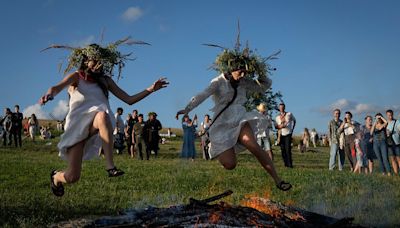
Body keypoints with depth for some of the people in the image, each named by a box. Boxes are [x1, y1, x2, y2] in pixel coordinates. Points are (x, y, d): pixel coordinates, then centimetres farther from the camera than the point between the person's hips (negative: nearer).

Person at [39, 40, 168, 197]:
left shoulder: (105, 80, 16)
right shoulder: (76, 77, 6)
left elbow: (129, 99, 12)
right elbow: (57, 87, -15)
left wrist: (151, 89, 1)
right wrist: (49, 94, -39)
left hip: (94, 127, 2)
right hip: (77, 126, -2)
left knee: (103, 115, -38)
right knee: (72, 177, -11)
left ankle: (110, 166, -36)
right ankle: (56, 177, 29)